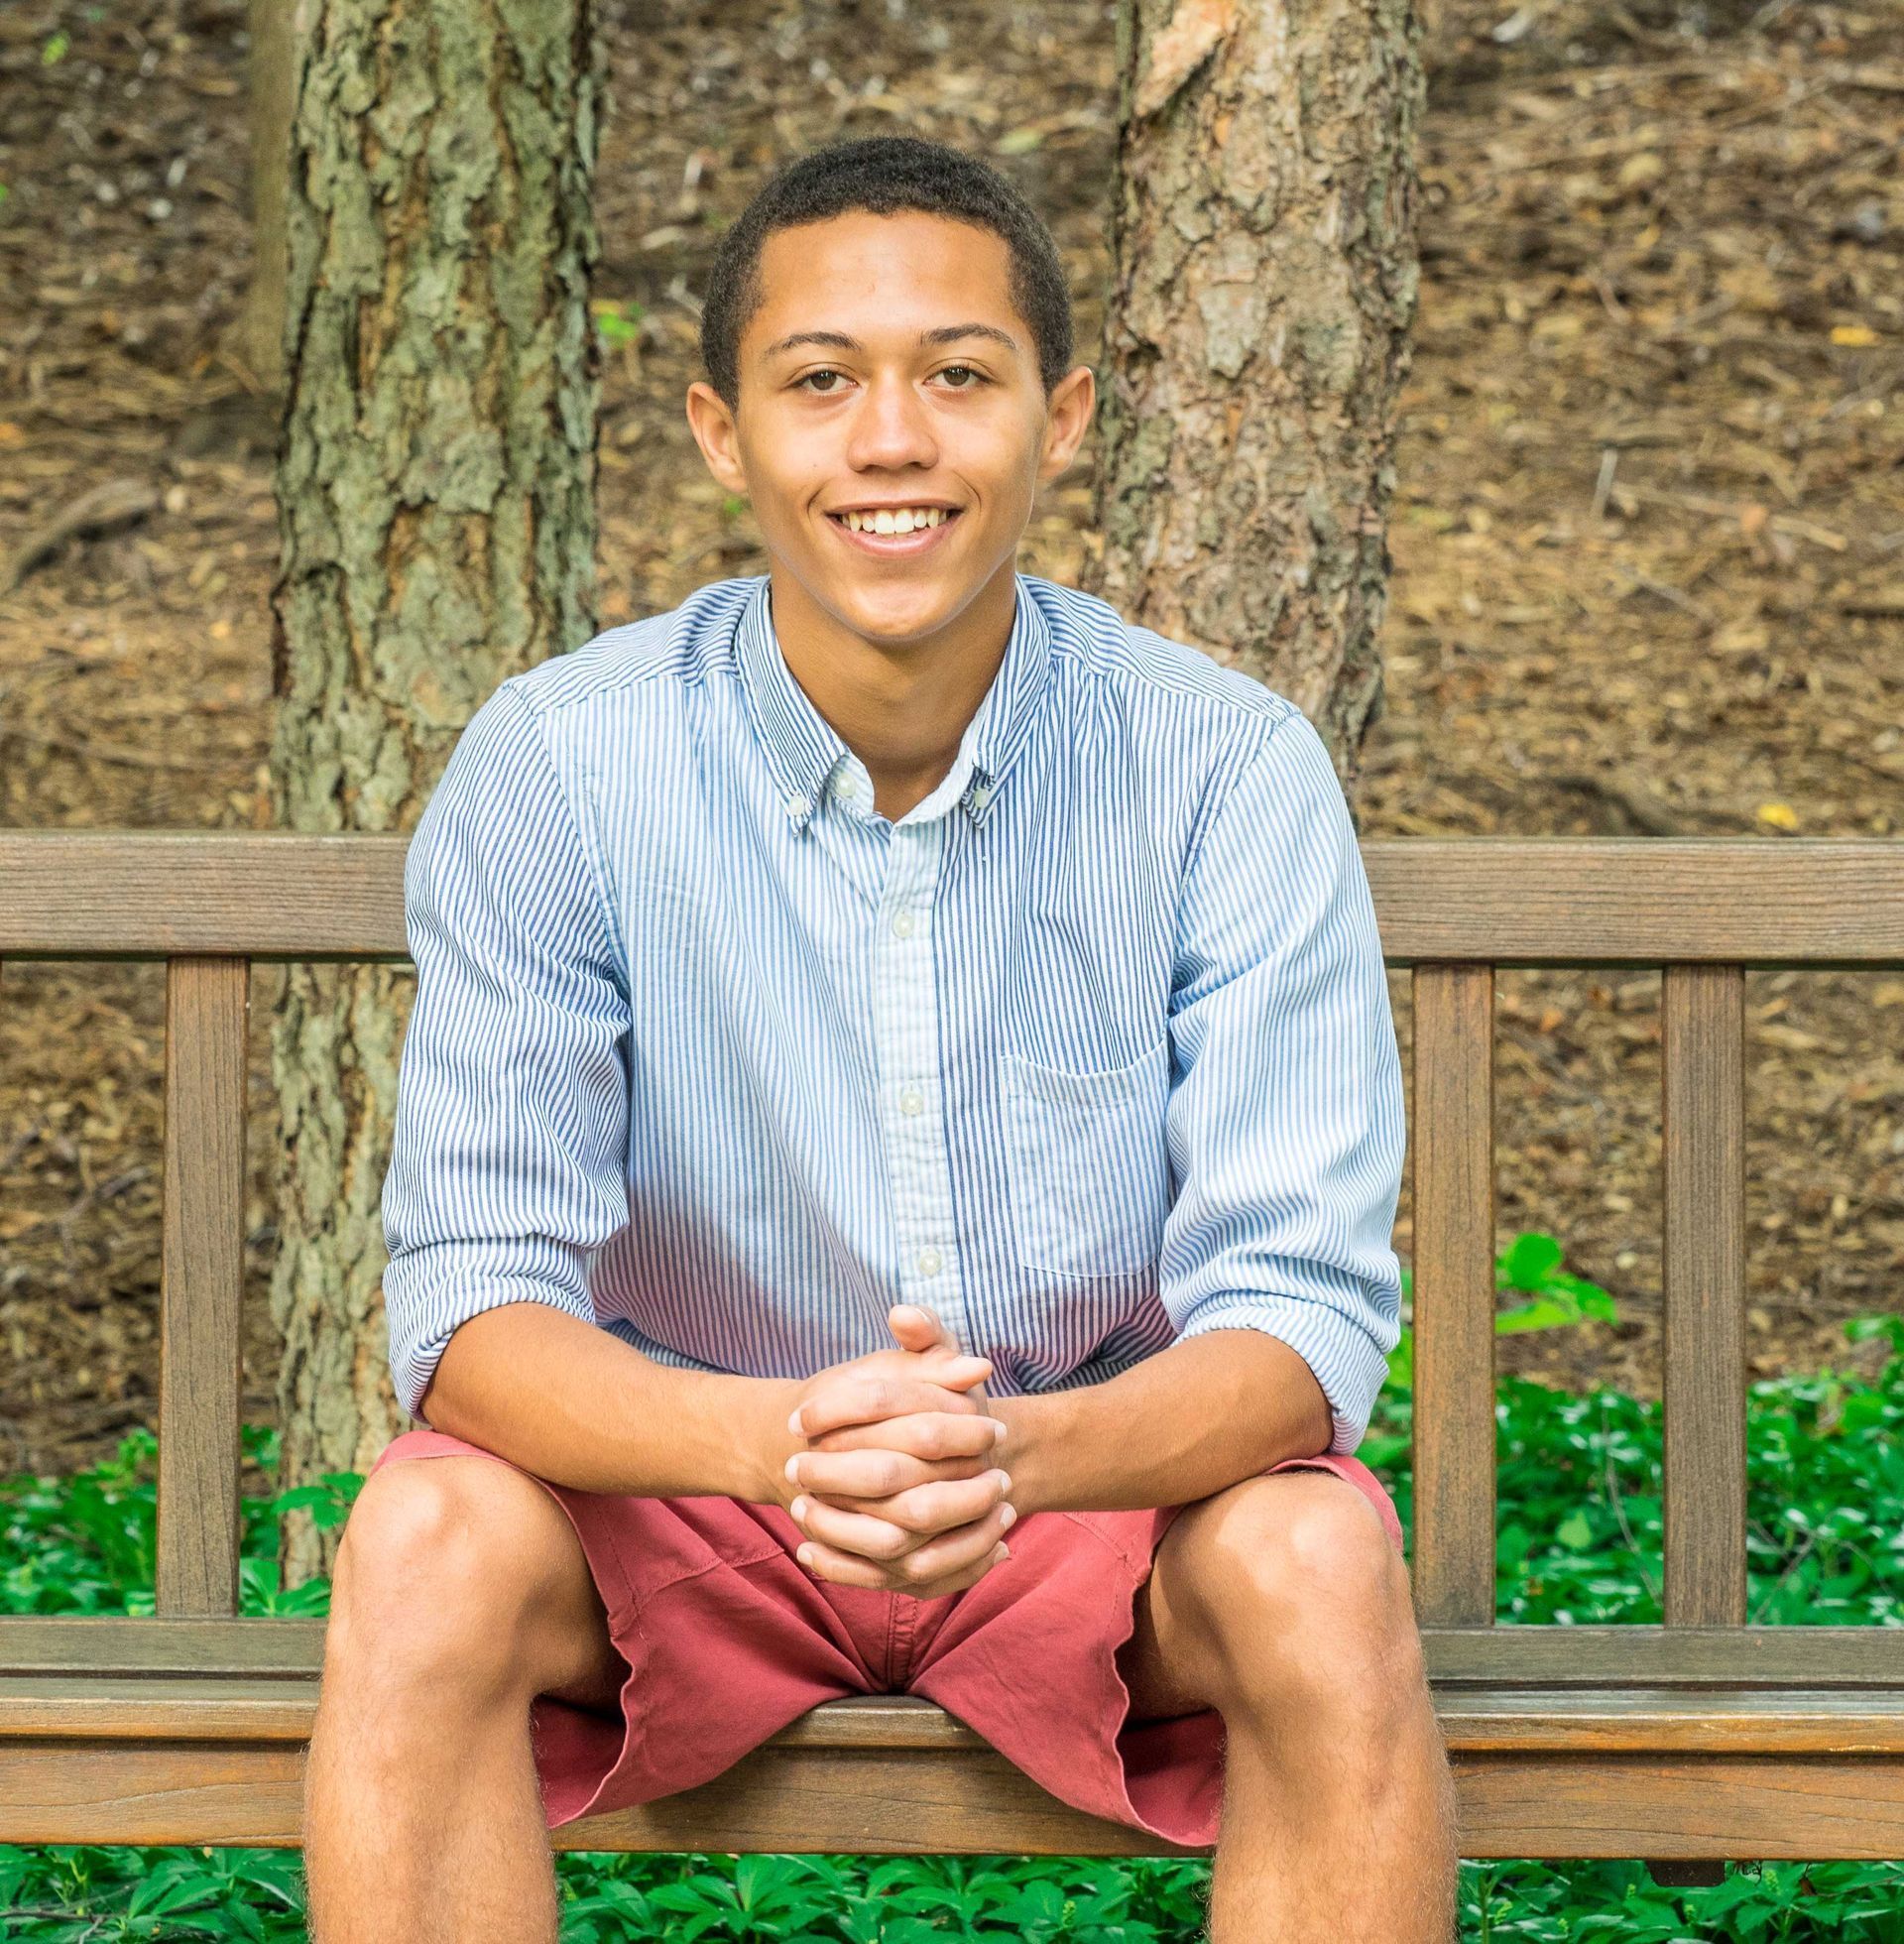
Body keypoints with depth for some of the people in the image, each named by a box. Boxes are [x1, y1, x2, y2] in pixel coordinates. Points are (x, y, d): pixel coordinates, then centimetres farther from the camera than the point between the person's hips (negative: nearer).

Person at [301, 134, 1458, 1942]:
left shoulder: (1228, 771, -13)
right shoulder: (552, 766, -14)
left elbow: (1296, 1309, -17)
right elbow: (473, 1301, -18)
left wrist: (1018, 1450, -40)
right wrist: (778, 1441, -40)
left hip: (1102, 1473, 0)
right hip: (684, 1462, 0)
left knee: (1318, 1566, -31)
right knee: (427, 1545, -30)